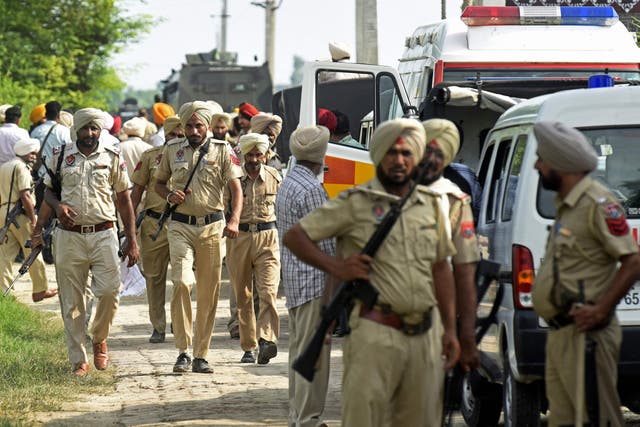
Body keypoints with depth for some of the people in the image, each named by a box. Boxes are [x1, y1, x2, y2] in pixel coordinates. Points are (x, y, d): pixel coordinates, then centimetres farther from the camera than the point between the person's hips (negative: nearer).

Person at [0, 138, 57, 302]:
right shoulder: (21, 167, -8)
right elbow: (25, 196, -17)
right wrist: (33, 220, -14)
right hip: (18, 213, -8)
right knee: (33, 252, 3)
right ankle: (40, 290, 10)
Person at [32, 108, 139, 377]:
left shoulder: (112, 158, 6)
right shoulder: (60, 157, 6)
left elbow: (123, 199, 9)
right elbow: (49, 191, 16)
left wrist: (132, 240, 6)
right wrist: (58, 206, -8)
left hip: (103, 235, 0)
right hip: (69, 235, 0)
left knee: (110, 291, -13)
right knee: (72, 302, 1)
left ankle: (100, 340, 14)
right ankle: (78, 361, 8)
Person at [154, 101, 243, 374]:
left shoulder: (222, 151, 3)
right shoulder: (172, 150, 8)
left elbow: (236, 187, -5)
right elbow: (158, 182, 20)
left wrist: (234, 221, -21)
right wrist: (169, 195, -4)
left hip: (212, 226, 0)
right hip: (180, 226, 0)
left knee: (209, 292, 3)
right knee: (181, 282, -19)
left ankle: (201, 355, 11)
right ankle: (183, 351, -14)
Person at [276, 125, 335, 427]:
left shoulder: (287, 183, 13)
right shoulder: (311, 189, -18)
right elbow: (323, 241, -18)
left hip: (293, 277, 10)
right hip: (314, 279, -10)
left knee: (299, 349, 16)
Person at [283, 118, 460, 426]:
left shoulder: (430, 205, 15)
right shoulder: (355, 203, -1)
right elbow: (294, 236, 1)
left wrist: (450, 329, 16)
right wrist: (336, 268, -12)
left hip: (423, 337, 6)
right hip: (374, 334, -6)